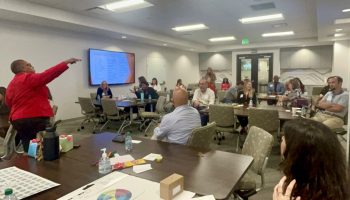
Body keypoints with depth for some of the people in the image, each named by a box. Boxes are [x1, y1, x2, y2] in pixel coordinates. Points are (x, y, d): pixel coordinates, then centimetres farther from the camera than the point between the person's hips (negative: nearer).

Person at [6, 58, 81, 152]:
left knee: (28, 149, 10)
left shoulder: (10, 85, 15)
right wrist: (66, 63, -20)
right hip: (36, 118, -9)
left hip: (18, 120, 9)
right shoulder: (29, 78, -11)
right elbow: (47, 75, -21)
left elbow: (9, 103, 19)